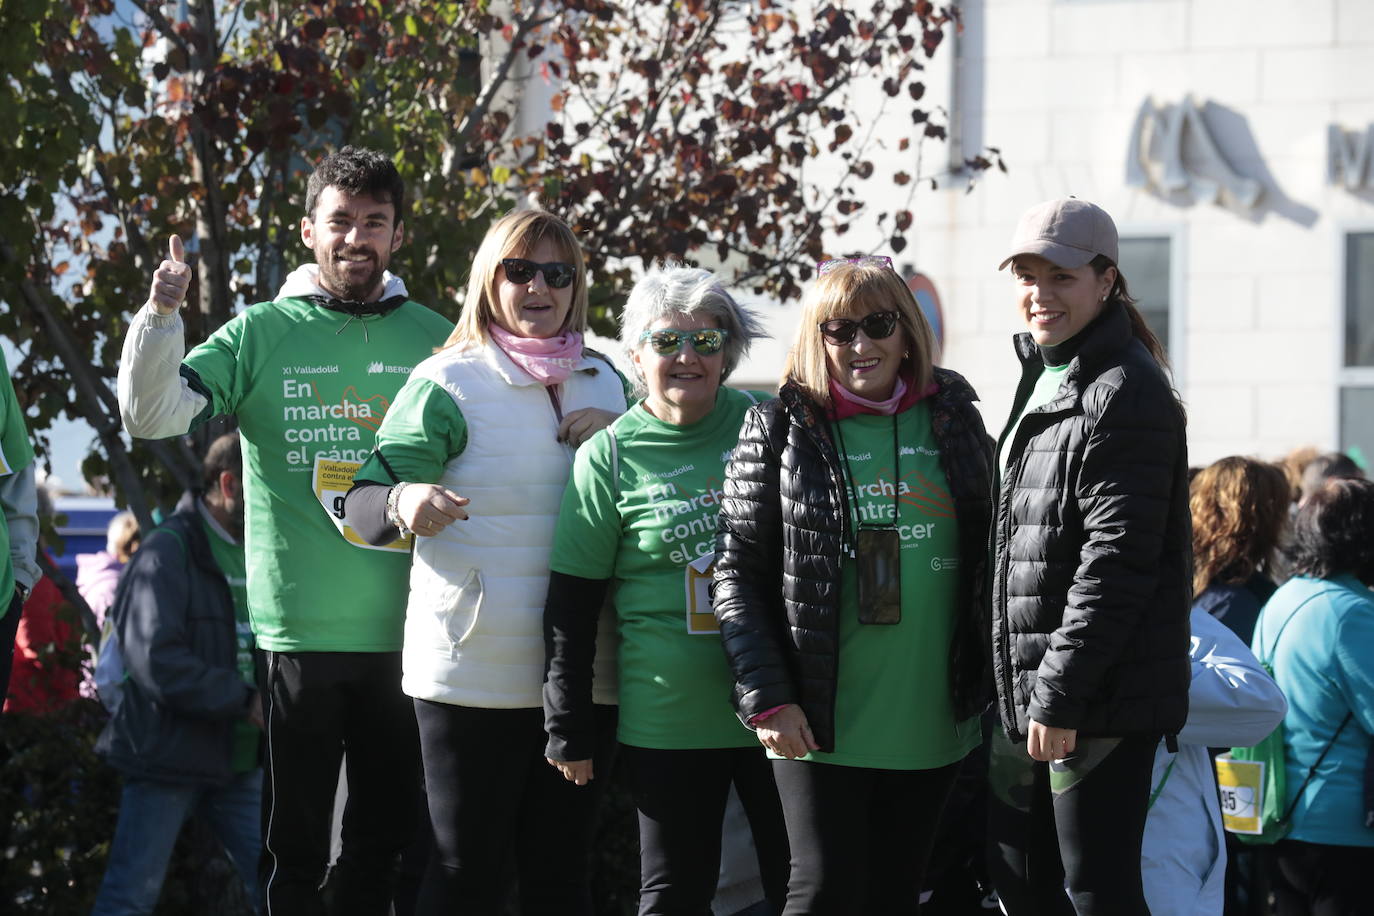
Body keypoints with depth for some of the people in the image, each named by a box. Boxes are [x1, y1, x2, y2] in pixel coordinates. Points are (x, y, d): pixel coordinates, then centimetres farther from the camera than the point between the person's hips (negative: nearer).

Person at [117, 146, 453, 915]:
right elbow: (151, 415, -7)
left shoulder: (434, 339, 6)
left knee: (386, 837, 12)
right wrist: (161, 315, -21)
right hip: (301, 629, -2)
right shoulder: (263, 334, 1)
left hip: (405, 634, 2)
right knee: (296, 848, 4)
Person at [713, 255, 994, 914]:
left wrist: (986, 686, 9)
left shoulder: (953, 420, 8)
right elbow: (737, 574, -3)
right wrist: (765, 698, -12)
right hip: (821, 724, -3)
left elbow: (987, 556, 15)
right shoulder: (780, 432, -2)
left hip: (932, 728, 4)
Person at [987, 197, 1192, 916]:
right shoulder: (1043, 381, 17)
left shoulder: (1126, 394, -14)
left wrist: (1061, 693, -22)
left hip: (1103, 699, -10)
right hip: (1030, 695, 10)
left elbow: (1117, 562, -20)